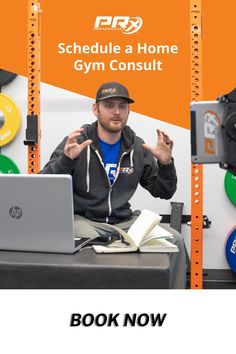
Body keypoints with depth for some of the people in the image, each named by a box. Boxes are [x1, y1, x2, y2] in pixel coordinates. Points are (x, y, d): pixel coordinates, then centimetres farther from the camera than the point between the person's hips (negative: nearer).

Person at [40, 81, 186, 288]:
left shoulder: (137, 148, 6)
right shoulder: (76, 143, -6)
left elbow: (164, 192, 11)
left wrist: (166, 163, -9)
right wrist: (66, 159, -29)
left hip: (124, 221, 4)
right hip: (83, 219, -4)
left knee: (175, 240, -13)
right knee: (88, 241, -37)